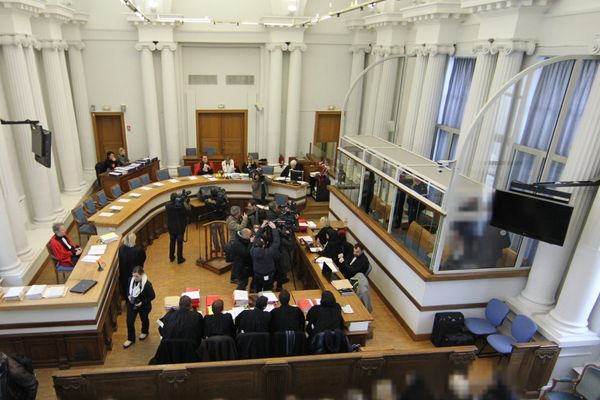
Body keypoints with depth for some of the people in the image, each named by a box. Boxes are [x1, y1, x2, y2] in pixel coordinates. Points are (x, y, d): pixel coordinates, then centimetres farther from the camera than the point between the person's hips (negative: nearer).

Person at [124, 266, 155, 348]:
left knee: (144, 319, 23)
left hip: (144, 306, -3)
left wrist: (142, 302, -26)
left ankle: (144, 332, 53)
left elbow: (152, 296, -20)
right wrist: (128, 296, -14)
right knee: (129, 322, 8)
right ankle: (131, 339, 32)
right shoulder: (130, 280, -17)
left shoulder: (147, 284, -32)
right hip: (131, 304, 4)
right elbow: (128, 290, 5)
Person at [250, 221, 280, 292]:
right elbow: (276, 242, -26)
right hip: (268, 276, -3)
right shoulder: (269, 252, -36)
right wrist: (274, 228, -22)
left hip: (257, 275, 3)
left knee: (257, 292, 25)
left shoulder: (252, 251, -27)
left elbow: (256, 238, -13)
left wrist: (261, 227, -13)